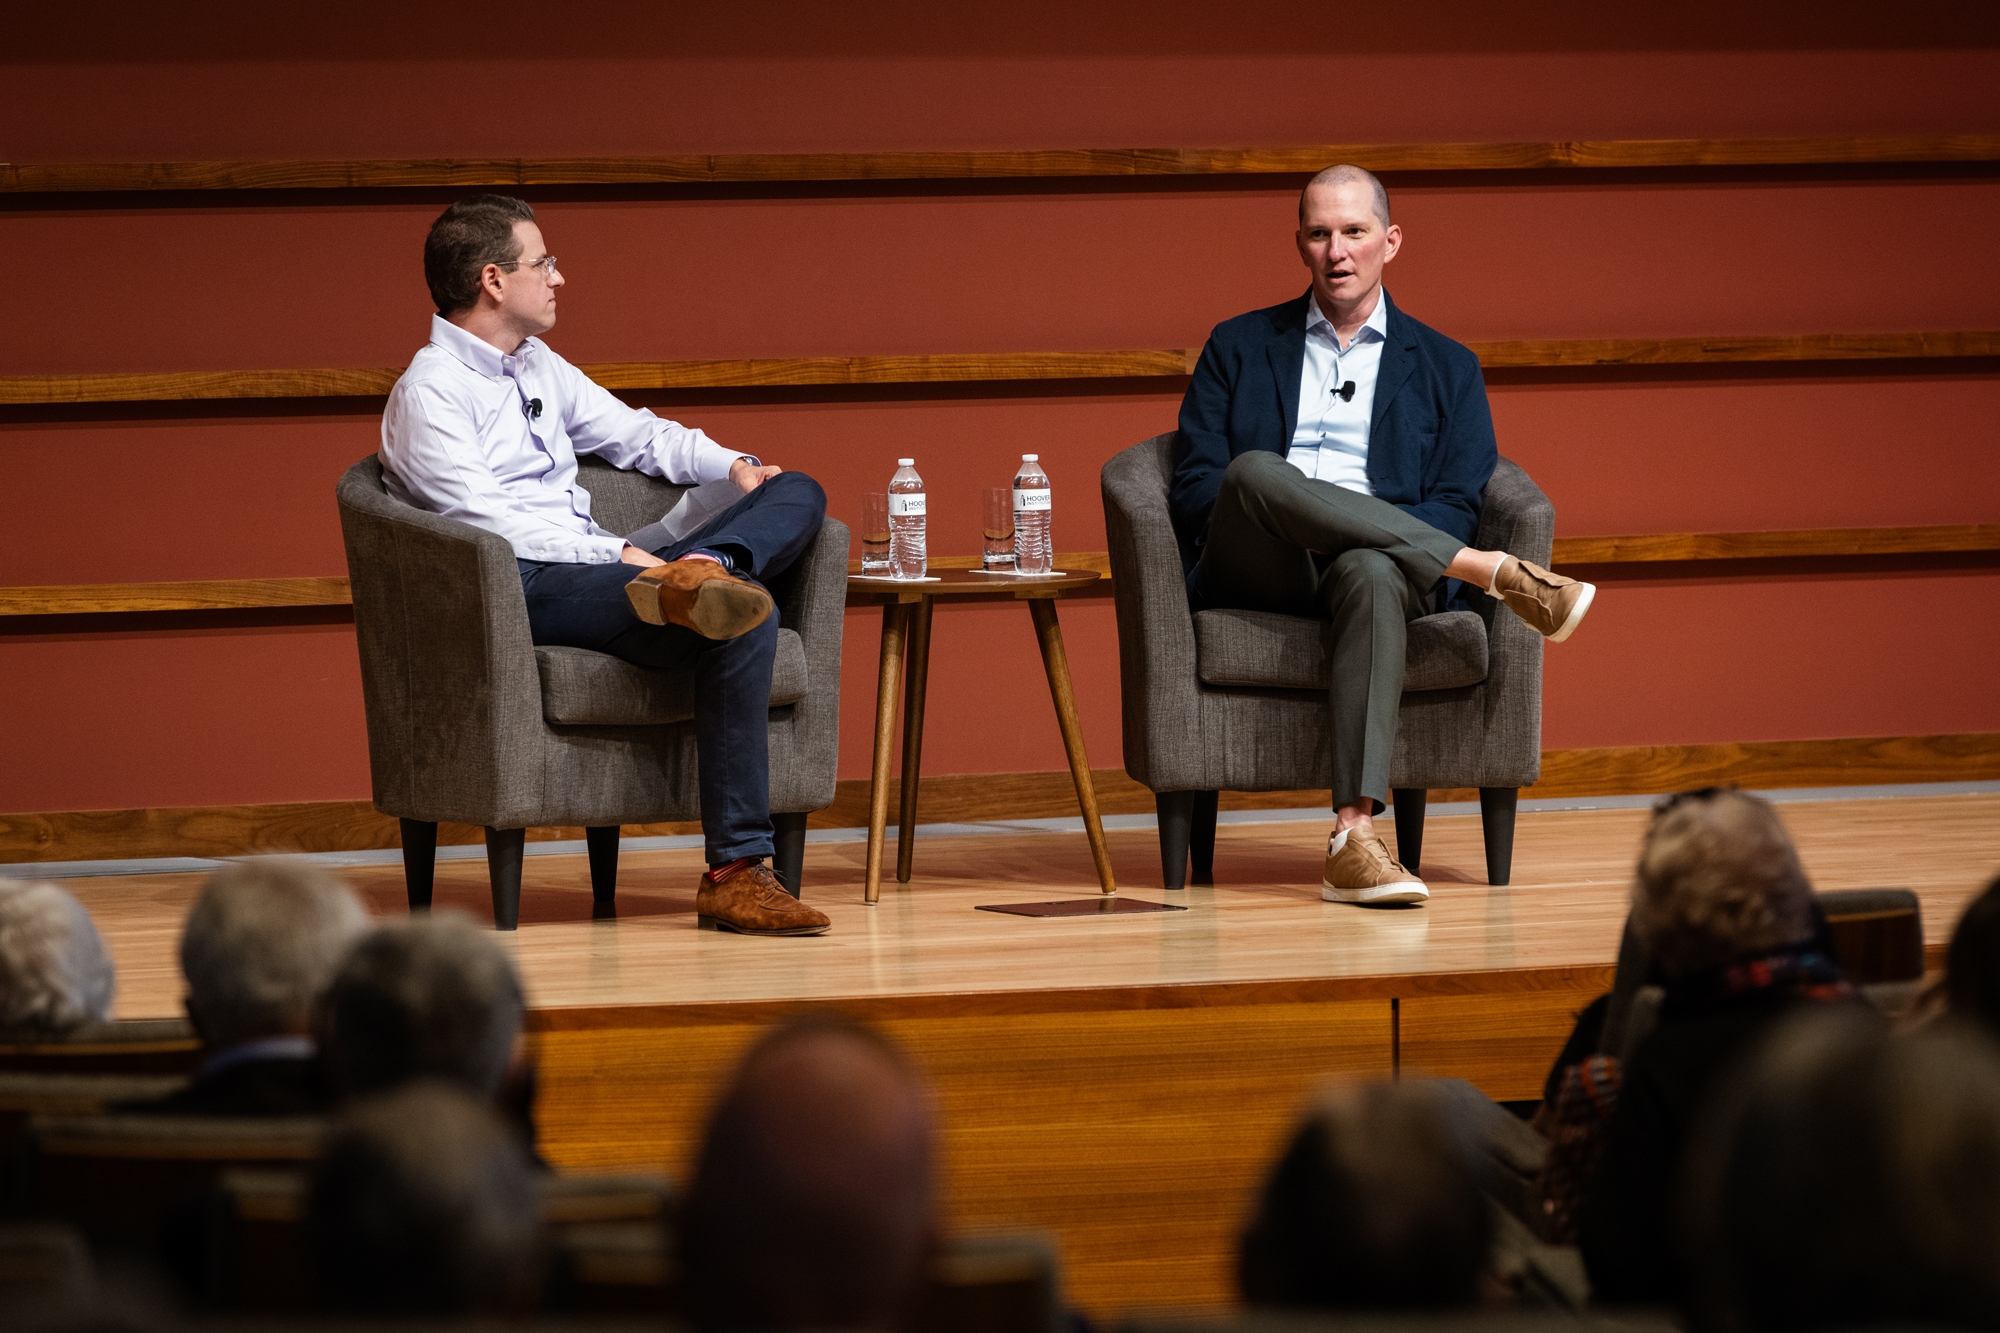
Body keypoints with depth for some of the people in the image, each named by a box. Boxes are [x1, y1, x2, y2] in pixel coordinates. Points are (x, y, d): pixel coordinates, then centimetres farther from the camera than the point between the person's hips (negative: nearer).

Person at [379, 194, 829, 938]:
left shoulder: (539, 367, 24)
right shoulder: (428, 394, -5)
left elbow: (635, 433, 34)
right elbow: (483, 521, -16)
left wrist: (731, 465, 15)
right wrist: (614, 555, -21)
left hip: (595, 565, 10)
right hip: (523, 588, -10)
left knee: (798, 494, -4)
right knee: (745, 621, -31)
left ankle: (697, 572, -37)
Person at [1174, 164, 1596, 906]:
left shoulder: (1445, 367, 19)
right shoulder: (1238, 347, 20)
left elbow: (1458, 505, 8)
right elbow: (1195, 490, 8)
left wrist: (1374, 539, -14)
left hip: (1374, 559, 0)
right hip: (1258, 578, 0)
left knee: (1372, 573, -40)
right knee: (1256, 472, -35)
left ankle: (1353, 837, -50)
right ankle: (1497, 572, -32)